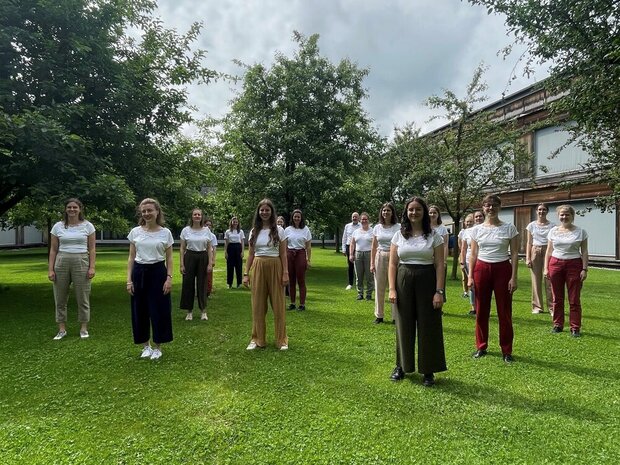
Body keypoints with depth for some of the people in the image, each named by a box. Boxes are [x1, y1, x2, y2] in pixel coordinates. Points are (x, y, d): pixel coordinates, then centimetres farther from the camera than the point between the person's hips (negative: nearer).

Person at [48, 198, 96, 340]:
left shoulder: (87, 226, 3)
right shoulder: (58, 226, 6)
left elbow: (92, 249, 2)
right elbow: (53, 250, 7)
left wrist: (91, 267, -6)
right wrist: (50, 269, 0)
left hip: (81, 262, -2)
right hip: (61, 263, 2)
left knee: (83, 298, 3)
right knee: (60, 298, 6)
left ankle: (84, 328, 15)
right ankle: (62, 329, 18)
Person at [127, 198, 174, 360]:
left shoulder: (165, 233, -1)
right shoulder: (135, 232, 3)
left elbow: (169, 258, 2)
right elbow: (131, 258, 5)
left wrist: (169, 277, -8)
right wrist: (129, 280, -1)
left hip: (158, 272, -2)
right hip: (139, 273, 2)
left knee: (159, 310, 1)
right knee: (140, 310, 8)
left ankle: (157, 347, 18)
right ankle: (145, 345, 25)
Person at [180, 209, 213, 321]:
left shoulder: (206, 230, 2)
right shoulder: (186, 230, 0)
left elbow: (209, 248, 4)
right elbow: (182, 249, 1)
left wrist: (210, 263, -2)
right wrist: (182, 264, -5)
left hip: (203, 258, 0)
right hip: (190, 258, 0)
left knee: (202, 284, 5)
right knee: (188, 284, 2)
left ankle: (203, 310, 17)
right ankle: (189, 311, 15)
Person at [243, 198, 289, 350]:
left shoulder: (279, 230, 0)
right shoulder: (254, 231, 8)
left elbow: (283, 254, -1)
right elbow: (250, 254, 9)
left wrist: (285, 273, -8)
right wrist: (246, 274, 4)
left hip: (275, 268, -2)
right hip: (258, 268, 3)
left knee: (278, 304, 3)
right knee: (258, 305, 7)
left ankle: (282, 340, 15)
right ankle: (257, 339, 19)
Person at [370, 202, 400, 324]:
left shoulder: (398, 227, -2)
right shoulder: (377, 227, 7)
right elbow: (373, 247, 9)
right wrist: (372, 263, 5)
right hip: (380, 257, 3)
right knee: (379, 287, 7)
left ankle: (396, 316, 11)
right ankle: (379, 316, 19)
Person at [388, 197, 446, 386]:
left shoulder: (434, 236, 0)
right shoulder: (399, 235, 5)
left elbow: (440, 265, -3)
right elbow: (392, 264, 3)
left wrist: (439, 291, -10)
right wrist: (392, 289, -5)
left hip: (427, 281, -1)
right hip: (403, 280, 2)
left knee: (428, 326, 4)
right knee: (404, 325, 9)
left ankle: (428, 370, 18)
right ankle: (402, 365, 25)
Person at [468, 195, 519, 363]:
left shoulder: (509, 228, -2)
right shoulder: (476, 230, 3)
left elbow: (514, 254, -2)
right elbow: (473, 255, 6)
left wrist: (513, 277, -8)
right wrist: (470, 276, 0)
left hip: (502, 269, -2)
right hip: (481, 269, 2)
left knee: (504, 311, 4)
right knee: (481, 311, 9)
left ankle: (506, 350, 17)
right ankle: (481, 346, 23)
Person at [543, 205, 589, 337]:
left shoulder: (580, 232, 2)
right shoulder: (553, 231, 7)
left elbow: (584, 252, 1)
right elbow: (549, 251, 9)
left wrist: (584, 269, -6)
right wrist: (546, 268, 3)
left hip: (574, 265, -2)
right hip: (555, 264, 2)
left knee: (574, 299, 1)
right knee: (557, 298, 8)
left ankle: (575, 328, 10)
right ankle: (558, 325, 19)